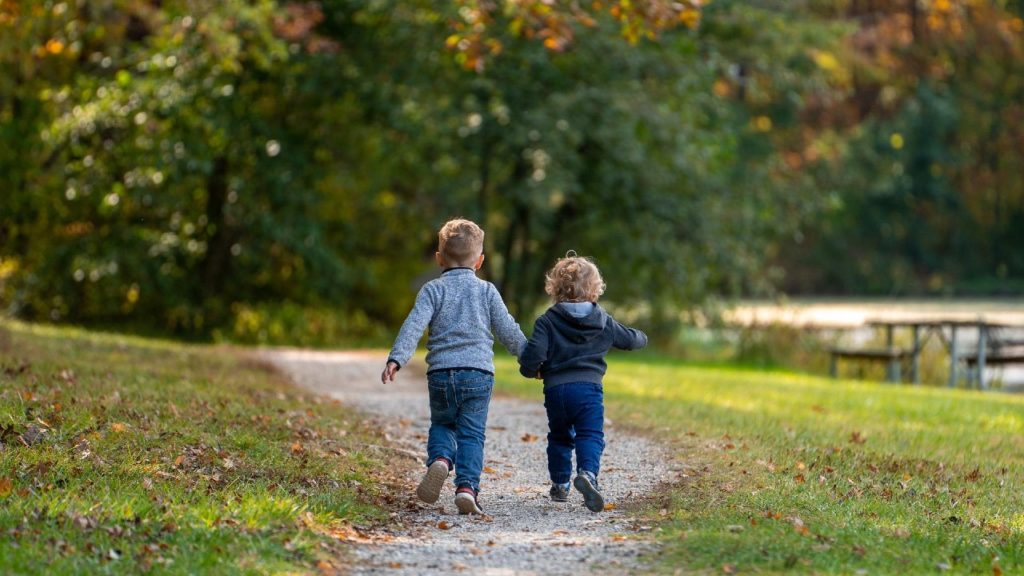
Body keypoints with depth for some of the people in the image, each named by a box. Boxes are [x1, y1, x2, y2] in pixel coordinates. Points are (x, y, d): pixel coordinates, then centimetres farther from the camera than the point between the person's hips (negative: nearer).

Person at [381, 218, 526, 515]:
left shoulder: (433, 290, 5)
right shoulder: (487, 291, 9)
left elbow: (413, 326, -8)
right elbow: (509, 331, 11)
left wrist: (396, 359, -16)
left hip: (441, 373, 0)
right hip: (478, 373, 0)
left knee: (442, 425, 19)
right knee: (471, 434, 2)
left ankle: (440, 460, -11)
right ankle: (467, 486, -15)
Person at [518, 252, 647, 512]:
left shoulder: (547, 321, 0)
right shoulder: (603, 322, 8)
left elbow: (534, 352, -11)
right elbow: (630, 339, 23)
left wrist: (530, 370, 11)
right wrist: (642, 337, 47)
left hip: (555, 389, 1)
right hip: (589, 387, -1)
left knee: (559, 437, 20)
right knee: (590, 435, -6)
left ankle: (560, 483, 26)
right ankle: (588, 472, -33)